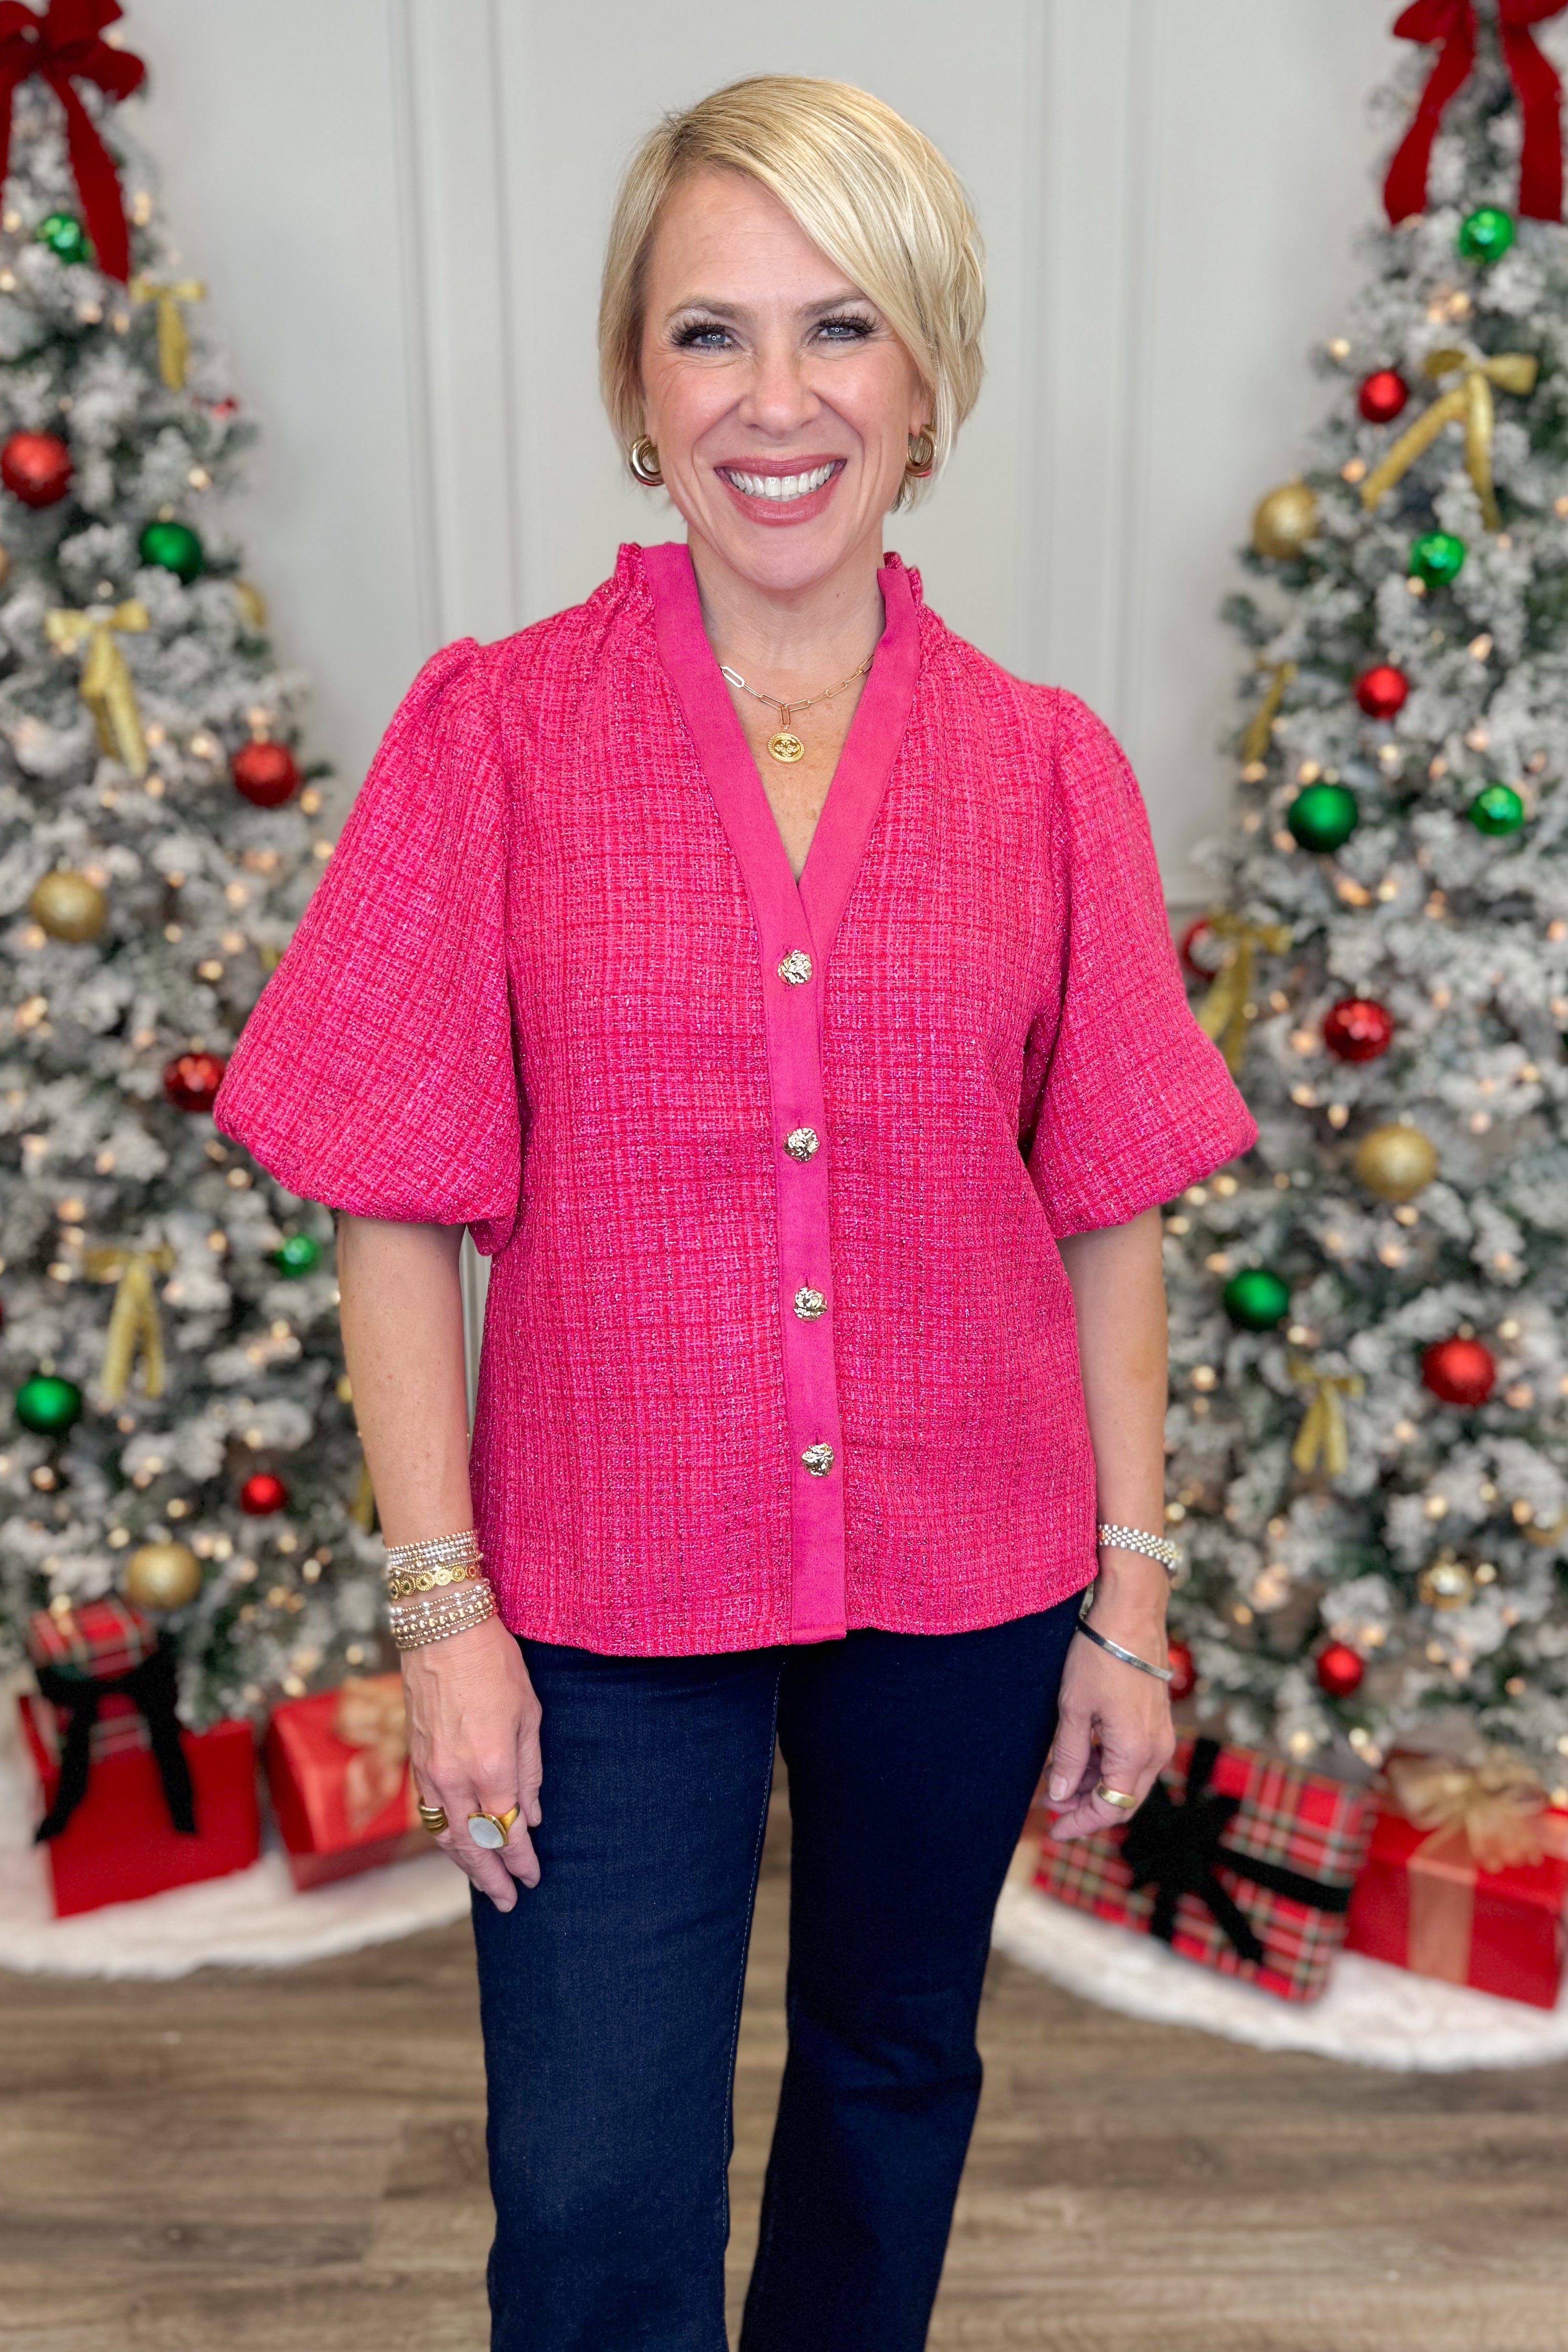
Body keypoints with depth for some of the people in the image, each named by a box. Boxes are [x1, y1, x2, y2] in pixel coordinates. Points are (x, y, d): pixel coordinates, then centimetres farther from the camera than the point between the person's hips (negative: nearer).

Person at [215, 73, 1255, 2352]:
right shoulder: (492, 732, -8)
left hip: (966, 1571, 3)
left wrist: (1128, 1597, 2)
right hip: (607, 1586, -2)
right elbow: (397, 1210, -7)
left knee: (897, 2066, 23)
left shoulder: (1046, 767, -3)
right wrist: (444, 1602, -9)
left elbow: (1108, 1217, 0)